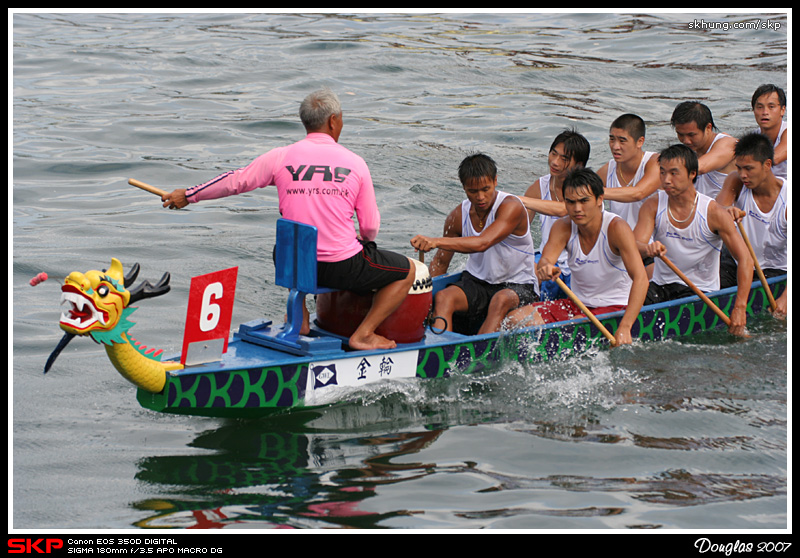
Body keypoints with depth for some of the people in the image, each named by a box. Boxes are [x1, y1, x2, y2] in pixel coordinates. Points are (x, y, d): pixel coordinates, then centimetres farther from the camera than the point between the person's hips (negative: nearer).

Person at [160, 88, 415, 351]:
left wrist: (188, 196, 24)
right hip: (343, 268, -4)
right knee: (408, 270, 15)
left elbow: (235, 181, 9)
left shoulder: (281, 157, -1)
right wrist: (364, 240, 24)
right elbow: (370, 226, -1)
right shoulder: (355, 163, -3)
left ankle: (299, 316, 29)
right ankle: (363, 334, 5)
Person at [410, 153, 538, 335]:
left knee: (501, 300, -38)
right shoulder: (458, 216, 0)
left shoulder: (511, 207, -18)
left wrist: (436, 241, -45)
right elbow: (441, 262, 11)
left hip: (518, 285, -5)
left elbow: (483, 243, -34)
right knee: (443, 297, -25)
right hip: (476, 281, 5)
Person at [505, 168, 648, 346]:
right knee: (515, 319, -9)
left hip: (614, 306, -6)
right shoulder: (563, 228, -5)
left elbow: (640, 278, -30)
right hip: (577, 304, 6)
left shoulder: (617, 227, -20)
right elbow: (545, 260, -20)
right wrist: (546, 269, -48)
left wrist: (624, 328, -42)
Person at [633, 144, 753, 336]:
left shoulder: (714, 213, -11)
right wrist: (648, 249, -43)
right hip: (661, 285, 2)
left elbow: (745, 259, -13)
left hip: (700, 290, -2)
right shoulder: (652, 206, -3)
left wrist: (740, 308, -23)